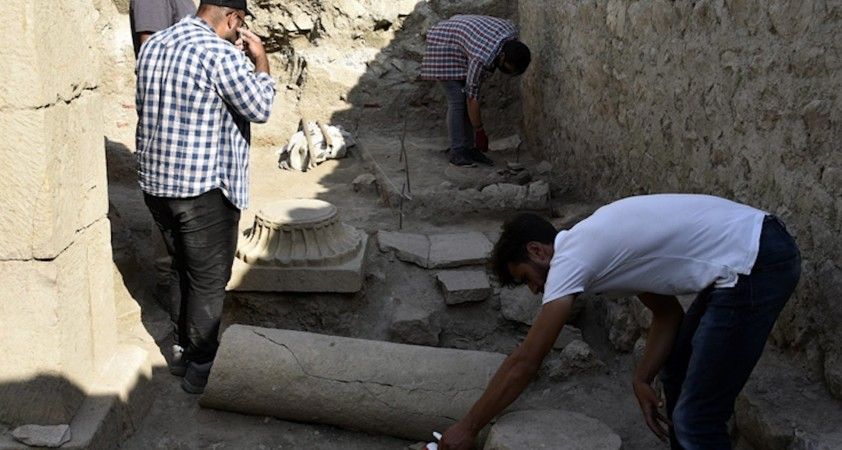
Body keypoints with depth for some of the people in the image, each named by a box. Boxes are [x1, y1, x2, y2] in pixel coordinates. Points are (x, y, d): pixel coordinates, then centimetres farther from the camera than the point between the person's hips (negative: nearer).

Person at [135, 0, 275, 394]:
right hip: (205, 189, -8)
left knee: (182, 269, 23)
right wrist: (260, 60, 3)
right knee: (209, 280, 7)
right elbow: (260, 109, -10)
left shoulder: (153, 45, 6)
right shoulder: (220, 54, -19)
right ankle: (200, 367, 18)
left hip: (155, 182, 8)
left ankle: (181, 350, 35)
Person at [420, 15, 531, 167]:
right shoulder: (482, 59, -35)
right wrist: (480, 132, -19)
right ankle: (457, 152, -6)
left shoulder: (511, 32, -16)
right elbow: (472, 98, -27)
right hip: (444, 48, -8)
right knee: (458, 102, -12)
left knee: (467, 100, 3)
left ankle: (470, 148, 6)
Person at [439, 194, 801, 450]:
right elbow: (667, 312, 20)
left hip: (757, 266, -10)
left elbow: (524, 363, -6)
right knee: (676, 376, 23)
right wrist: (642, 380, 9)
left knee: (695, 419, -4)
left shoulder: (571, 258, -9)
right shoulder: (594, 243, 17)